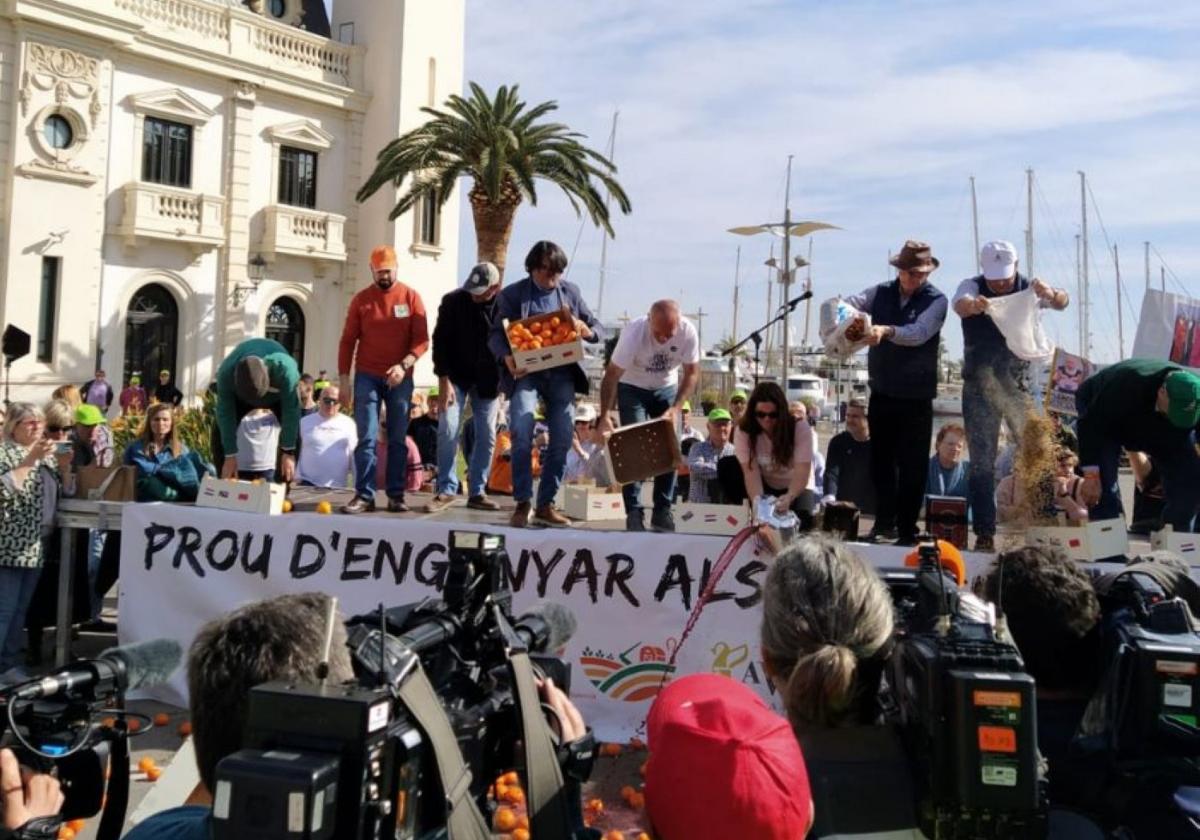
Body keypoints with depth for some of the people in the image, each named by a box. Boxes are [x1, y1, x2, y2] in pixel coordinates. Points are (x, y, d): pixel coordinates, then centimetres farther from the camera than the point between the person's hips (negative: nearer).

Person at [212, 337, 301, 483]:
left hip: (281, 393, -1)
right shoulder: (226, 374, -41)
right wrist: (230, 456, -30)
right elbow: (226, 414, -33)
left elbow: (291, 411, -37)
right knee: (221, 428, -14)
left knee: (293, 430, -21)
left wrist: (288, 452, -34)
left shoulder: (286, 370, -46)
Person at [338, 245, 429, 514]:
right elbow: (348, 340, 6)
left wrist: (404, 365, -19)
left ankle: (396, 495, 9)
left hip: (400, 378, 0)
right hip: (367, 377, 0)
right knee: (366, 437, -4)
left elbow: (422, 340, -3)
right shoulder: (361, 299, 4)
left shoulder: (411, 297, 1)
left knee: (398, 438, 4)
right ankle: (364, 495, -3)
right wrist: (344, 377, -2)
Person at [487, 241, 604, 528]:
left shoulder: (570, 292, 12)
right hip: (526, 372, -3)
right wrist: (507, 357, -21)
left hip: (562, 372, 3)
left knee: (563, 440, 0)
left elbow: (598, 329, 14)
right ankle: (523, 503, -7)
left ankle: (545, 504, 13)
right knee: (522, 434, -19)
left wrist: (587, 331, -12)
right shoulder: (513, 294, 5)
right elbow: (495, 334, 1)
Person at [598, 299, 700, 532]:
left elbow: (692, 372, -14)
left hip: (667, 388, 3)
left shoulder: (688, 332, -27)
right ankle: (633, 512, -3)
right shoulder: (634, 331, -34)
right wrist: (605, 416, -37)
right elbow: (612, 375, -29)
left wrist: (675, 408, -25)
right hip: (632, 387, -2)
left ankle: (662, 511, 7)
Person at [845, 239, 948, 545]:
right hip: (881, 393, 4)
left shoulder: (936, 300, -6)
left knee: (912, 467, 1)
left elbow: (919, 332, -22)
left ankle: (907, 530, 9)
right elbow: (853, 302, -7)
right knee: (881, 462, 12)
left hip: (916, 397, -4)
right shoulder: (882, 293, 7)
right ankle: (884, 523, 24)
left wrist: (887, 331, -41)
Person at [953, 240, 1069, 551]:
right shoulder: (972, 286, -5)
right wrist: (973, 304, -51)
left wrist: (1051, 294, -40)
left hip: (1018, 385, 1)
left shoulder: (1027, 287, 0)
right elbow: (959, 304, -26)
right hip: (979, 388, -1)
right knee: (981, 462, 1)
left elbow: (1062, 302, -15)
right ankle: (984, 533, 6)